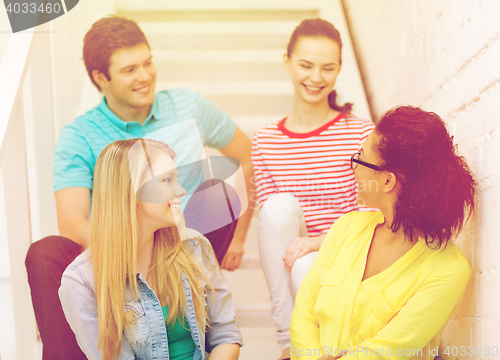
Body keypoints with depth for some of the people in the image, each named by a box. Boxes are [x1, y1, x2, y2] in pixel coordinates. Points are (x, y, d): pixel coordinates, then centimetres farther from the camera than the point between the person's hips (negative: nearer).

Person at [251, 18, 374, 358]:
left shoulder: (361, 133, -6)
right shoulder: (265, 141, 5)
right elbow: (271, 219, 5)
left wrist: (321, 241, -21)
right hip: (287, 267, 4)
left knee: (307, 268, -36)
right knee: (280, 204, -26)